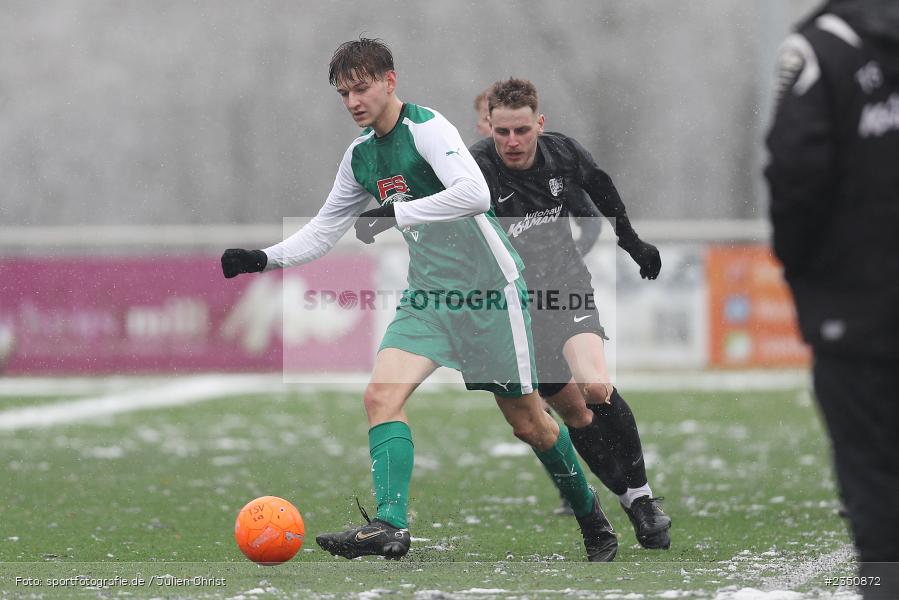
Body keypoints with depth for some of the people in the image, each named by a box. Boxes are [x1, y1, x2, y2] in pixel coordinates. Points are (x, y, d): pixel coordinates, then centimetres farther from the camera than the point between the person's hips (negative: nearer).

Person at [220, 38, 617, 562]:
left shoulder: (426, 127, -15)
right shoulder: (360, 156, 9)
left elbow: (474, 194, -31)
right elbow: (325, 230, 20)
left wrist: (394, 214, -30)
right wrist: (264, 260, 7)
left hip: (489, 288, -7)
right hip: (428, 292, 7)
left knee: (527, 422, 3)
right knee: (382, 394, -16)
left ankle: (592, 518, 25)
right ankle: (391, 527, -23)